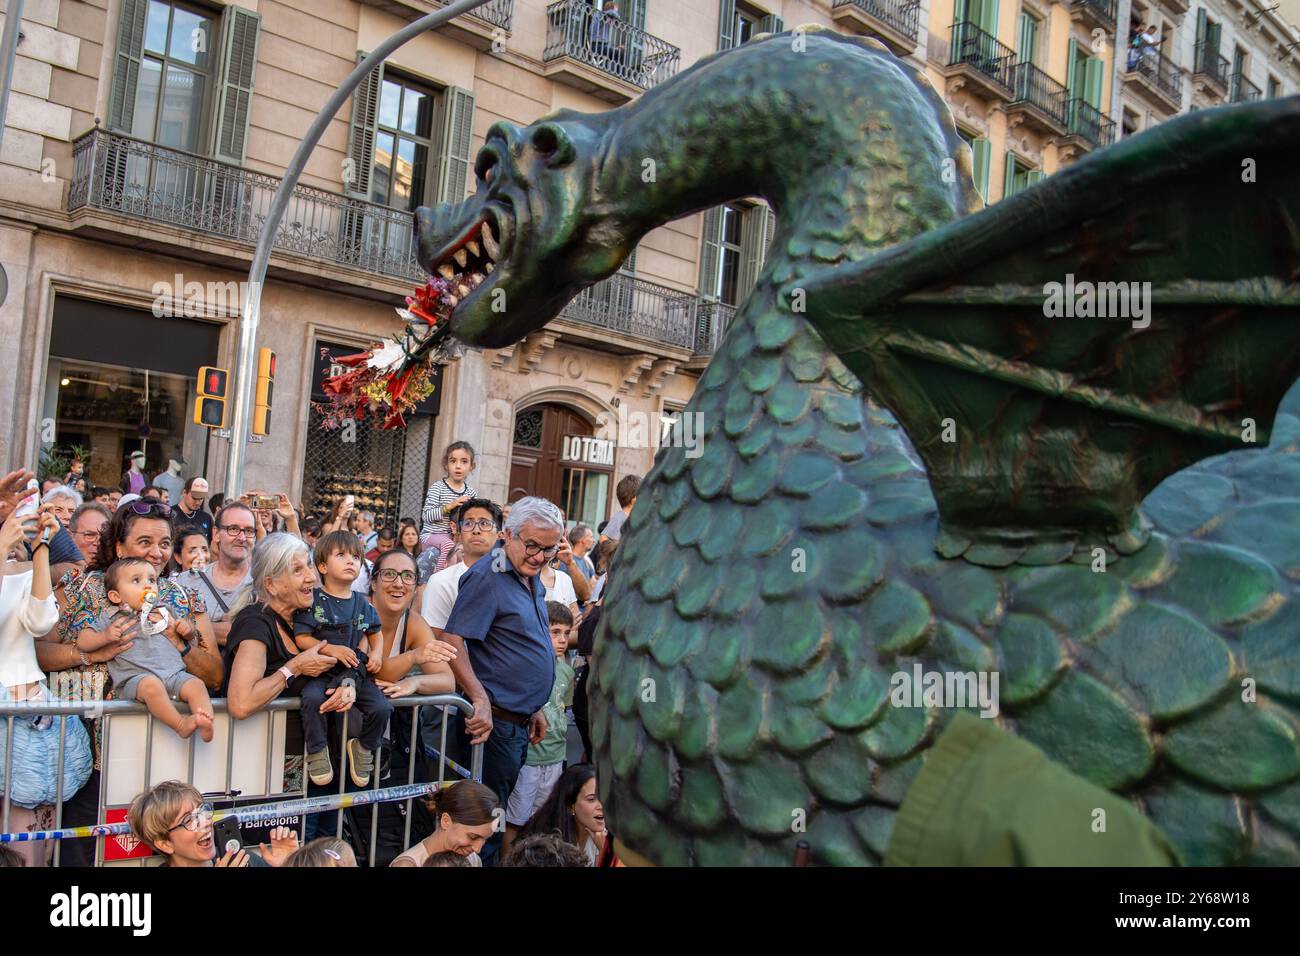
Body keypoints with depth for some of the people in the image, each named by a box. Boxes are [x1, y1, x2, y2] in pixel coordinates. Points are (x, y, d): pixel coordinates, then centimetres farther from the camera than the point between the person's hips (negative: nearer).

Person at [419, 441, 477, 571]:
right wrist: (450, 506, -22)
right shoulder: (438, 487, -7)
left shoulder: (471, 492, 6)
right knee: (447, 544, -33)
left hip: (455, 535, 5)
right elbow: (427, 515, -14)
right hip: (431, 534, -5)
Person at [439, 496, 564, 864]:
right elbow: (451, 641, -23)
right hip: (494, 722, -9)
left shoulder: (531, 578, 12)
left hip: (520, 722, 9)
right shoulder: (487, 576, -16)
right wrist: (481, 700, -29)